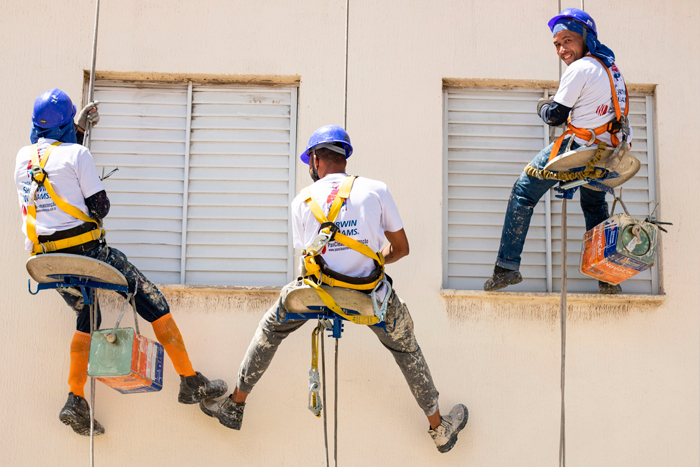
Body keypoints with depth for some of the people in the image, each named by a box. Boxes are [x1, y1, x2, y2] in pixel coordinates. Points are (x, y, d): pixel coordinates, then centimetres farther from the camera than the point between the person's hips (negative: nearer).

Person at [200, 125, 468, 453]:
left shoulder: (302, 201, 1)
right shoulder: (375, 190, -3)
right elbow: (401, 248, 5)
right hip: (372, 296, 0)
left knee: (269, 330, 27)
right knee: (406, 349, 24)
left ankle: (234, 406, 37)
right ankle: (439, 428, 37)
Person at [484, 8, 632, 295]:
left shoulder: (580, 69, -15)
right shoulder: (611, 66, 11)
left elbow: (556, 116, -11)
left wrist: (543, 107, 11)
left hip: (577, 147, -8)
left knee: (523, 193, 3)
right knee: (595, 207, 28)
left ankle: (507, 266, -1)